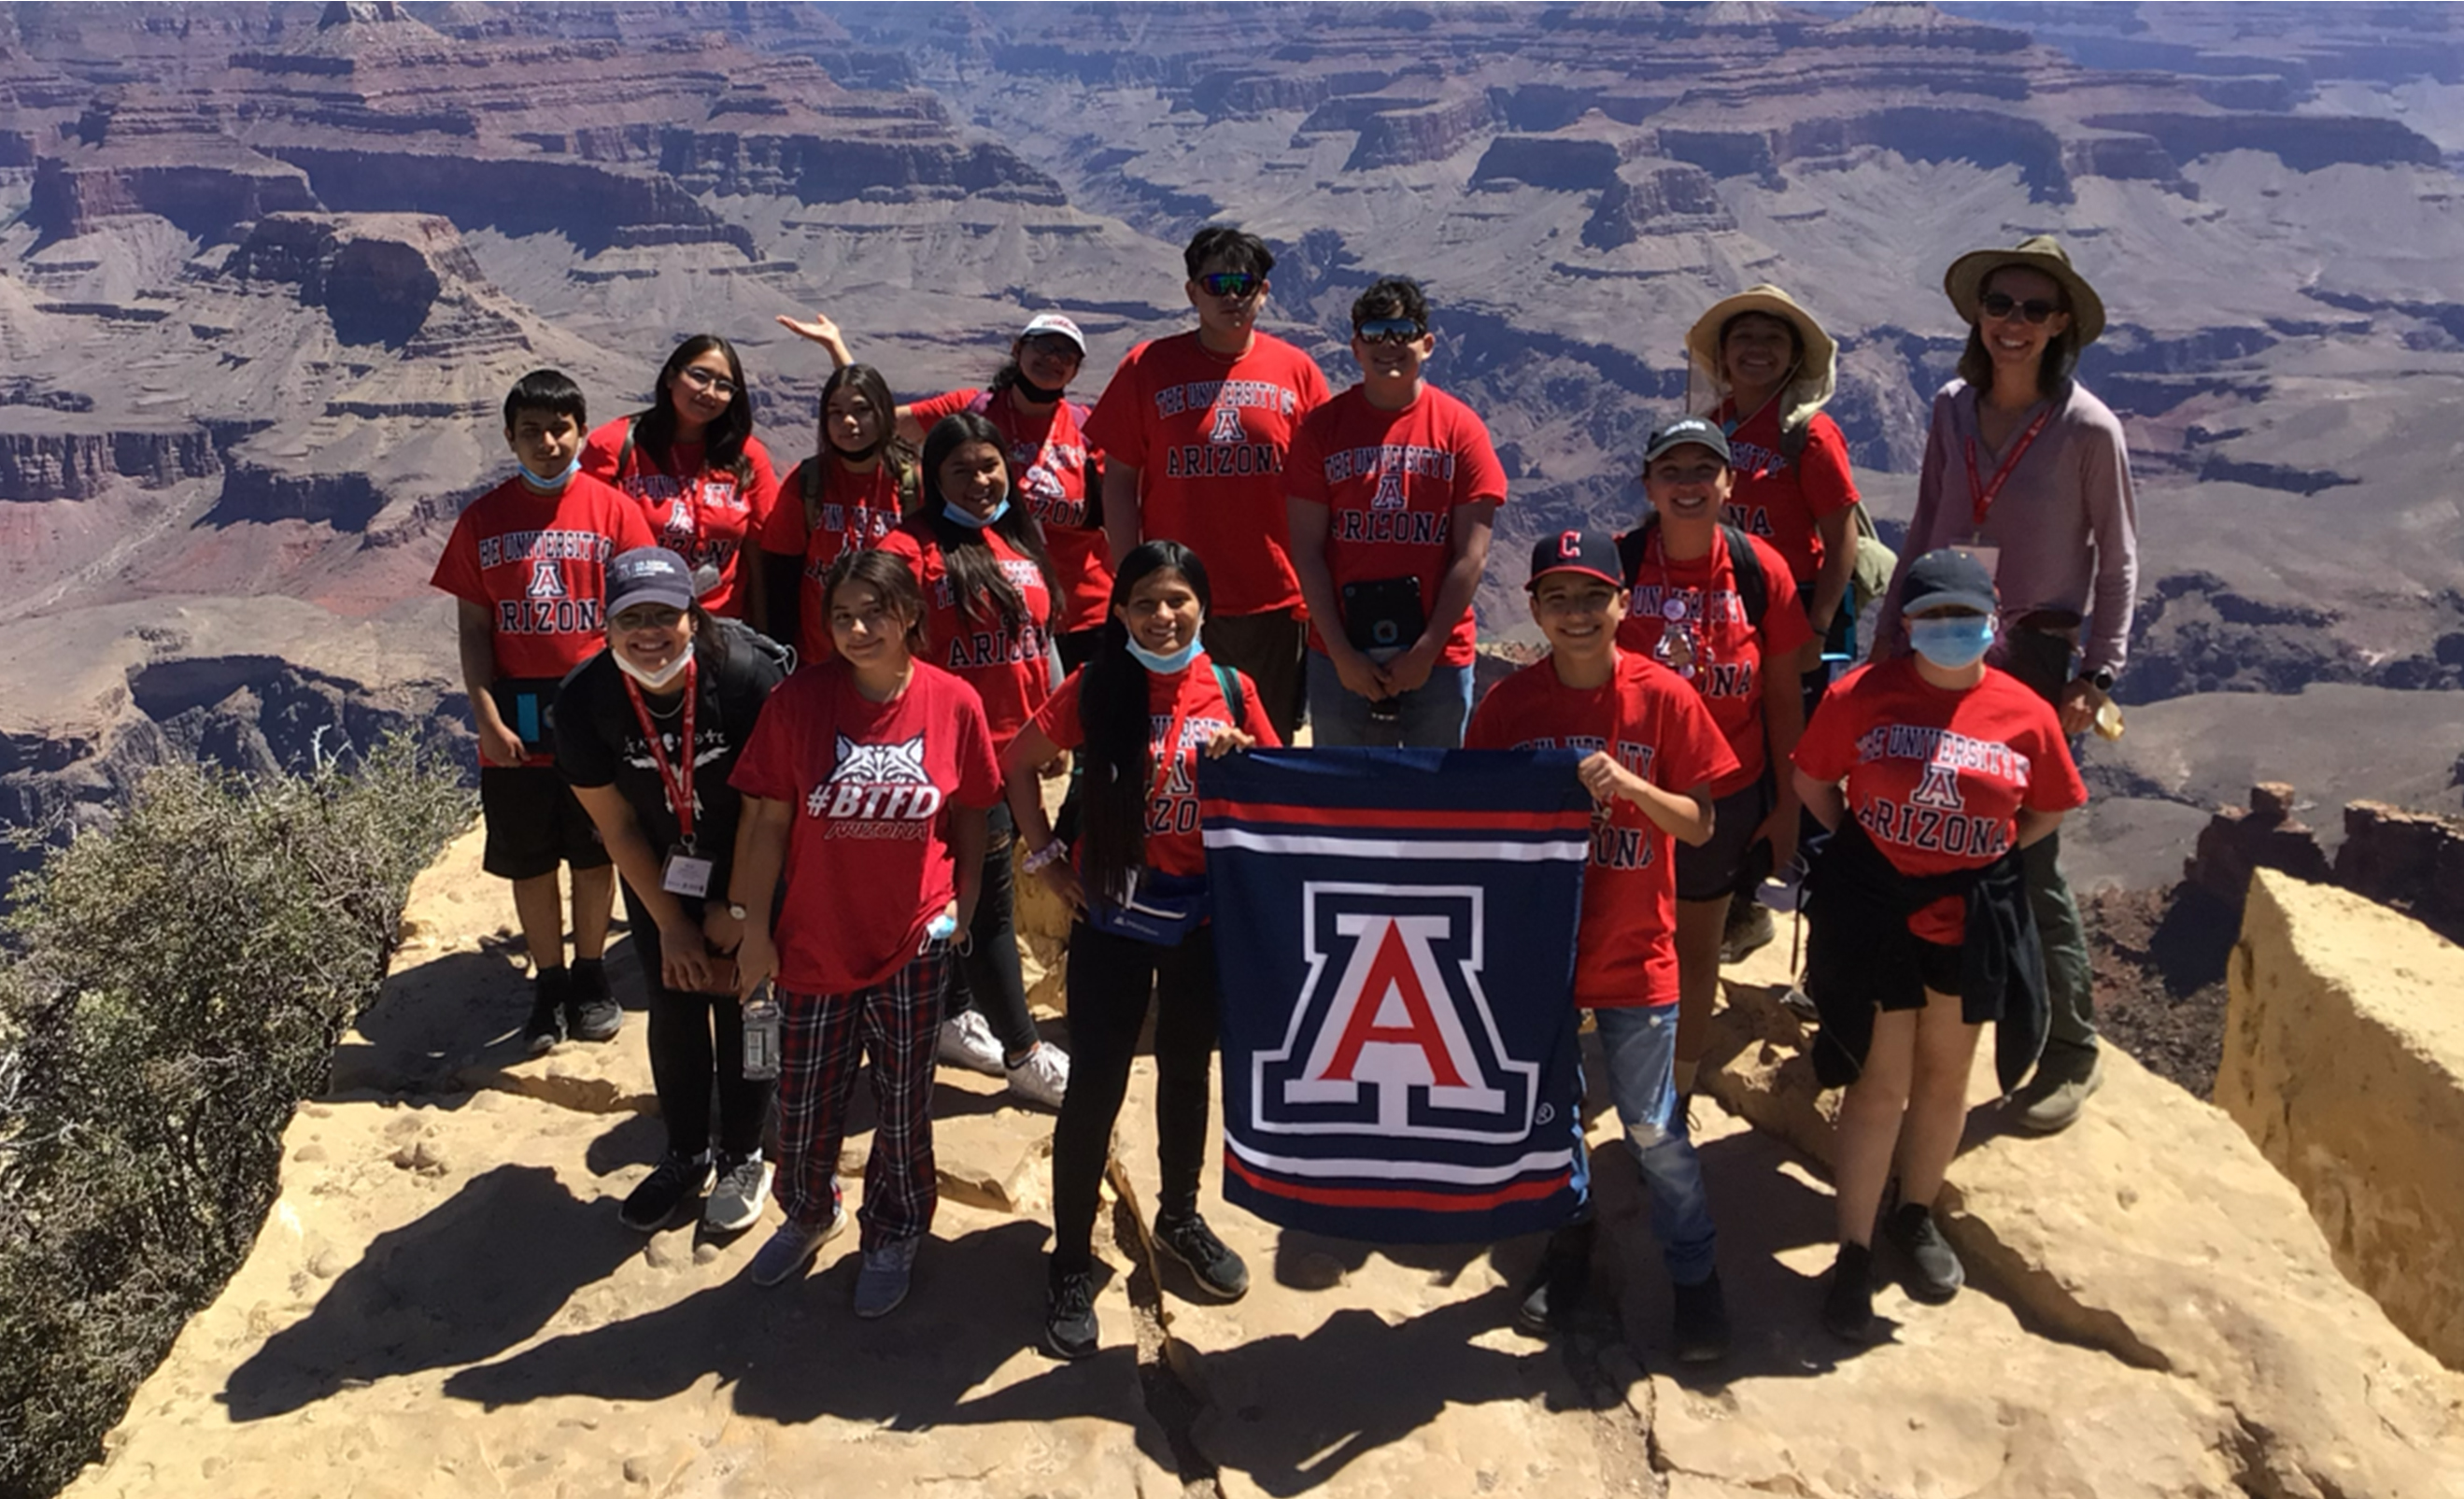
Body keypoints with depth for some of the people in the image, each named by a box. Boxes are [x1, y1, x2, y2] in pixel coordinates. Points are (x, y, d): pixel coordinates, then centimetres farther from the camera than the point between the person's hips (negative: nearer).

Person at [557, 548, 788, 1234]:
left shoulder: (749, 675, -28)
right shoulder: (583, 700, -19)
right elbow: (616, 825, -8)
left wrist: (738, 911, -12)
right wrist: (671, 924, -5)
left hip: (749, 873, -2)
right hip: (658, 876, 3)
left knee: (741, 1008, 3)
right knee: (674, 1011, 9)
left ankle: (743, 1158, 23)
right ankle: (686, 1155, 29)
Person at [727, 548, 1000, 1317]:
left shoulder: (953, 703, -10)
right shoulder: (798, 700, -12)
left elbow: (969, 815, 3)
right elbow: (765, 821, -7)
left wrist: (961, 905, 5)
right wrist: (754, 929, -4)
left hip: (914, 943, 0)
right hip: (814, 942, 1)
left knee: (903, 1104, 13)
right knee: (804, 1103, 15)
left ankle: (894, 1236, 38)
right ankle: (809, 1213, 46)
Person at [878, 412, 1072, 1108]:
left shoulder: (1020, 540, 9)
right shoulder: (914, 548, -12)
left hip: (1019, 744, 7)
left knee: (974, 889, 19)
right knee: (991, 897, 2)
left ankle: (955, 1018, 34)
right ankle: (1024, 1052, 13)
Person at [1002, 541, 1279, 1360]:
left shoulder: (1230, 690, -3)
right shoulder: (1095, 687, -7)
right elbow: (1019, 762, 3)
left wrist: (1240, 760, -16)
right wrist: (1045, 855, -3)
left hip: (1206, 915, 2)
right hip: (1113, 915, -2)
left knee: (1186, 1074, 18)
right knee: (1095, 1086, 1)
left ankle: (1180, 1217, 40)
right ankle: (1072, 1262, 15)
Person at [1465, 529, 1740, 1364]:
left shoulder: (1663, 697, -10)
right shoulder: (1507, 704, -5)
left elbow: (1700, 826, -9)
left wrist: (1628, 783, -23)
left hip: (1632, 954, -2)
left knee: (1652, 1129, 7)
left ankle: (1694, 1271, 28)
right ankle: (1567, 1247, 41)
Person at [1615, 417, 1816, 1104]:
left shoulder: (1760, 569, -7)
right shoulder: (1617, 563, -12)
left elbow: (1783, 698, 0)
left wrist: (1788, 805, 1)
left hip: (1729, 798, 2)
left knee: (1698, 947, 15)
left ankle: (1680, 1090, 33)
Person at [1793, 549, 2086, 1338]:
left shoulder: (2026, 714, -5)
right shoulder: (1859, 695, -10)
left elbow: (2047, 812, 9)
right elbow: (1811, 781, 2)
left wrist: (1983, 856, 0)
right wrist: (1865, 845, -3)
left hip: (1973, 918, 3)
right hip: (1874, 911, -2)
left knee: (1944, 1075, 16)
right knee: (1879, 1083, 1)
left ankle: (1916, 1216, 38)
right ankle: (1853, 1252, 12)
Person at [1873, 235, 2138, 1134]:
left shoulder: (2087, 428, -8)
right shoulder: (1953, 409, 4)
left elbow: (2117, 561, -2)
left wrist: (2097, 675, -8)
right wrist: (1889, 636, 12)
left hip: (2032, 655, -4)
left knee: (2025, 861, -3)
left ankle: (2072, 1052, 15)